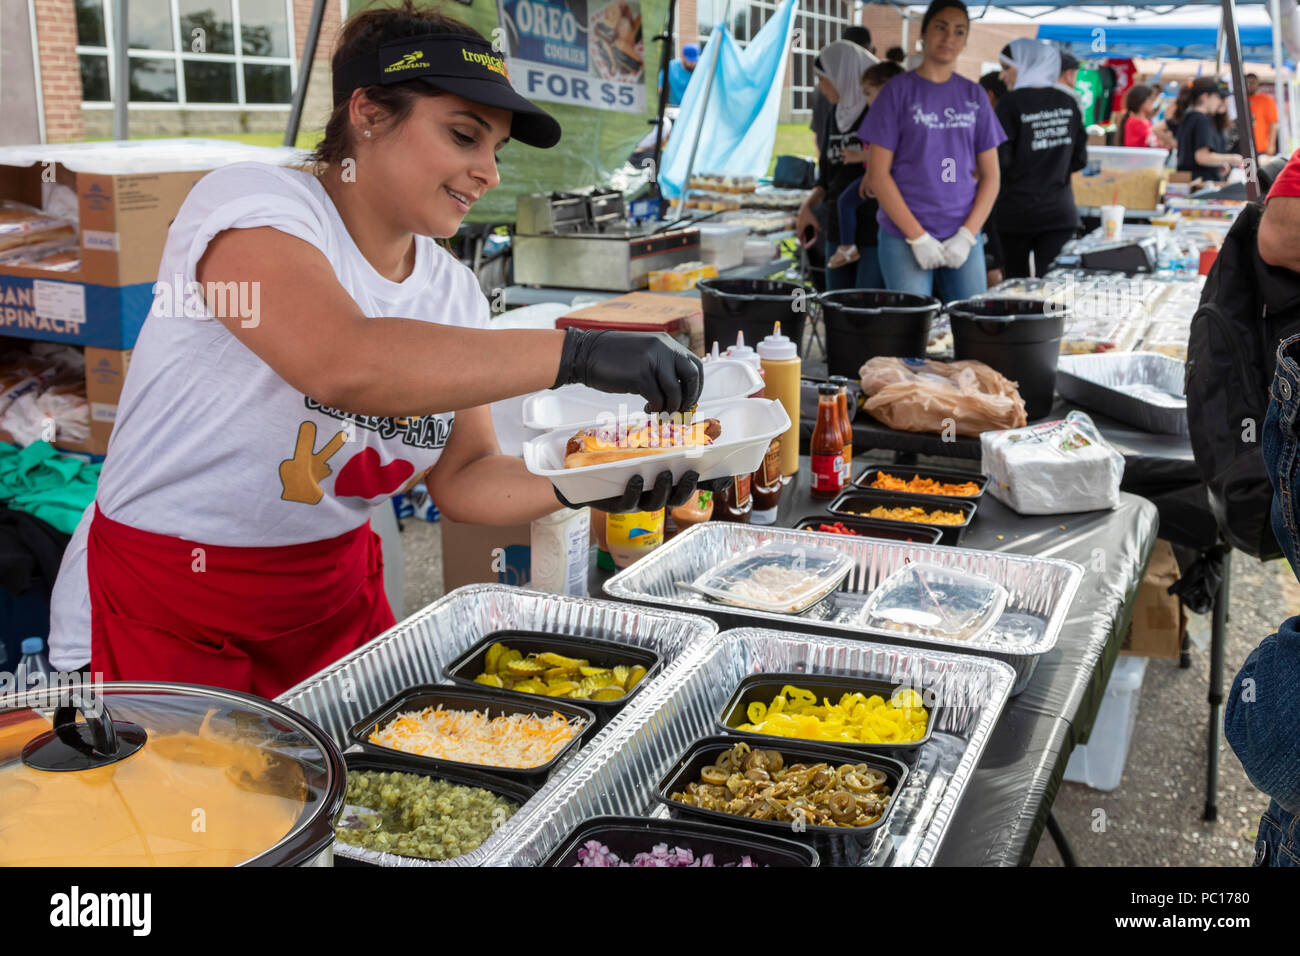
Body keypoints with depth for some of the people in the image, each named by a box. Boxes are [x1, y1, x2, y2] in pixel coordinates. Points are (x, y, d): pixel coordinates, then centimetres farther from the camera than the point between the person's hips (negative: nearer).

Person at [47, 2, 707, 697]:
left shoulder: (452, 290, 2)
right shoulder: (249, 203, -18)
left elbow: (464, 478, 2)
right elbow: (346, 364, -37)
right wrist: (576, 353, -39)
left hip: (334, 591, 6)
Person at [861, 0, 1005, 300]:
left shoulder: (974, 96, 11)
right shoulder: (899, 90, 0)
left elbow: (990, 176, 11)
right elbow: (877, 173, -5)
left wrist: (967, 235, -5)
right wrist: (918, 237, -11)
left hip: (963, 238, 4)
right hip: (904, 239, -4)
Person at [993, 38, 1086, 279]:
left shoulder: (1011, 103, -8)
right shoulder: (1067, 102, 5)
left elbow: (1000, 160, -12)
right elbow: (1080, 159, 8)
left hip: (1016, 213, -3)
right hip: (1060, 212, 3)